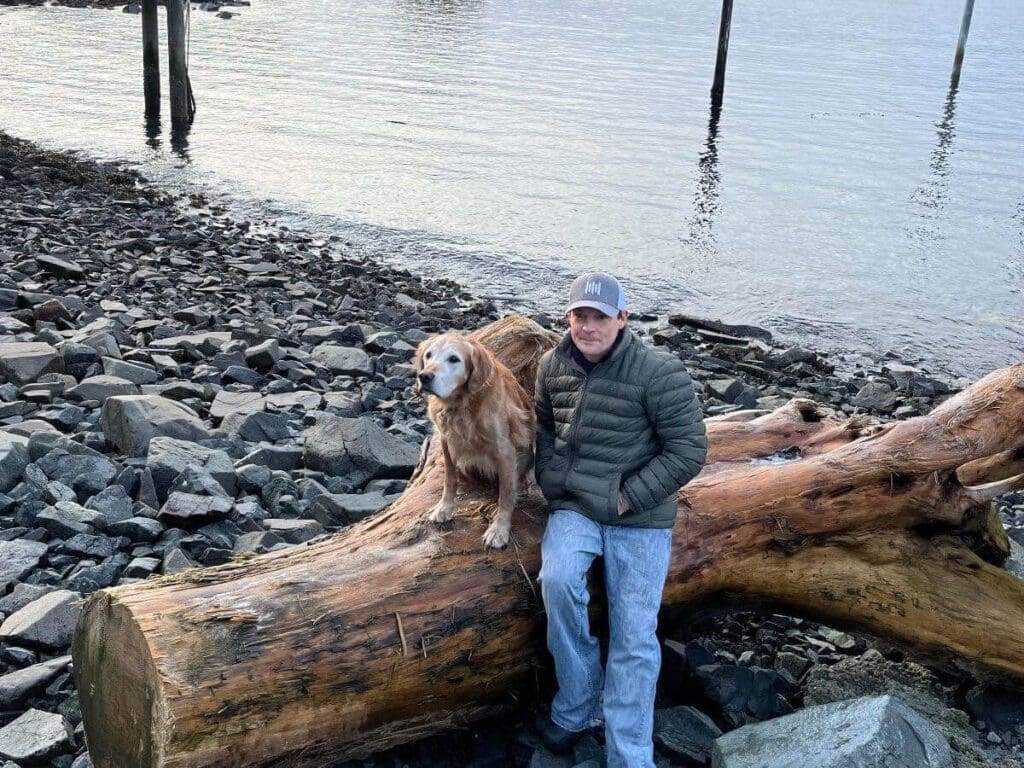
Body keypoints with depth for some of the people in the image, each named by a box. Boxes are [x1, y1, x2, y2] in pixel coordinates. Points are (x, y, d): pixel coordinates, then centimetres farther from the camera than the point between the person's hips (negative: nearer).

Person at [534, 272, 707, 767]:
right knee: (558, 580, -26)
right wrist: (549, 480, 5)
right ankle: (578, 706, -6)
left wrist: (627, 497, -14)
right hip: (573, 507, 3)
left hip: (640, 517, -3)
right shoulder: (554, 364, 3)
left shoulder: (658, 373, -14)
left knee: (634, 636, -4)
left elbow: (689, 451, -11)